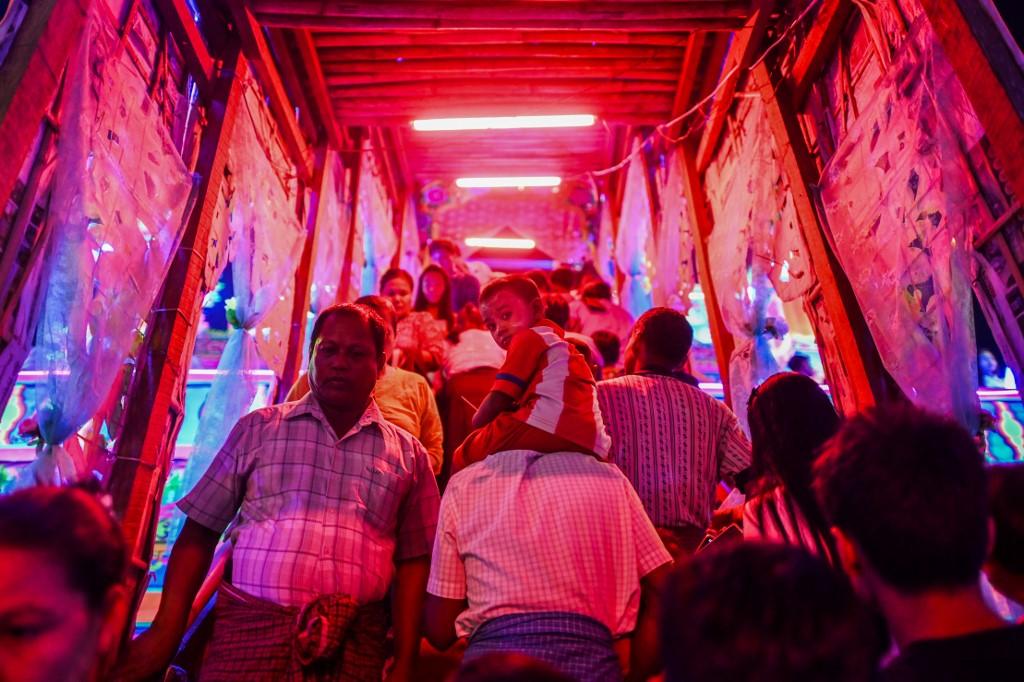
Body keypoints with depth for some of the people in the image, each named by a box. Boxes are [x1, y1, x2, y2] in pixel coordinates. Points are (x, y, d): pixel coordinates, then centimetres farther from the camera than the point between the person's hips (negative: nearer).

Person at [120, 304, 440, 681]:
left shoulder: (409, 454, 6)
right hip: (250, 623, 1)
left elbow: (412, 562, 4)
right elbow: (199, 531, 8)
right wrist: (166, 628, 0)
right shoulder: (258, 428, 7)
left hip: (353, 641, 0)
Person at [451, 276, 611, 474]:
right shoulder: (560, 344, 33)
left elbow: (497, 400, 2)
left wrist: (479, 423, 19)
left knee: (465, 454, 10)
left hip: (545, 428, -9)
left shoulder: (527, 337, 8)